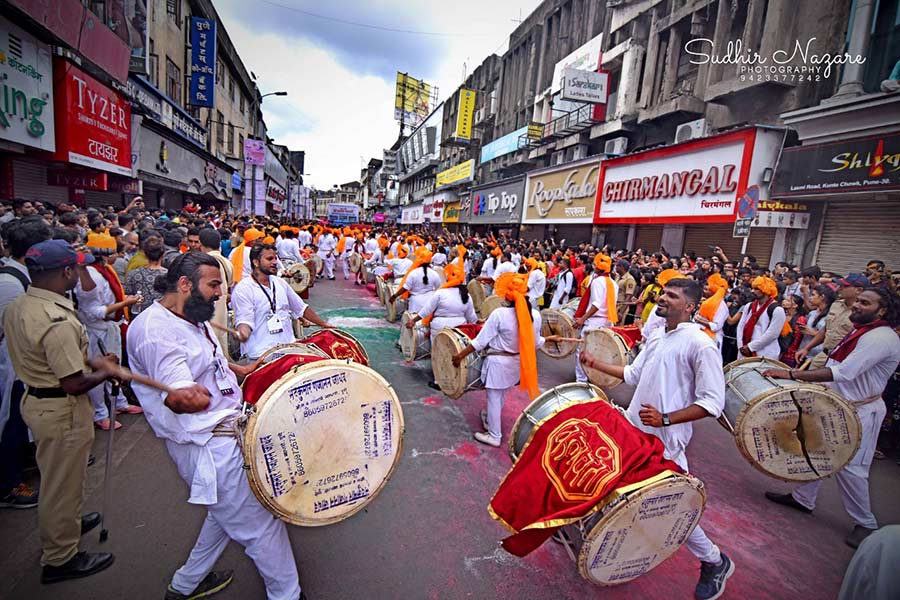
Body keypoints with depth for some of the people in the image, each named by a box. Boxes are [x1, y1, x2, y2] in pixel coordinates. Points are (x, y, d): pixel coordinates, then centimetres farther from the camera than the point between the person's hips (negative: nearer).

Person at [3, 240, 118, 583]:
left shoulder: (16, 307, 0)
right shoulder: (58, 321, -31)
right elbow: (75, 384, -27)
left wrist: (88, 361, 9)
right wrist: (105, 373, -9)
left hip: (33, 398, 9)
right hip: (61, 412, -9)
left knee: (55, 476, 29)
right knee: (62, 483, 10)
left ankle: (65, 522, 52)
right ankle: (60, 558, 28)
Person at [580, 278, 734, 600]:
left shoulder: (700, 344, -16)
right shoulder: (656, 337, 8)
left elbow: (712, 403, -18)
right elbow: (633, 374, 19)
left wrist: (666, 419, -24)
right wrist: (595, 363, 12)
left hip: (665, 442, -7)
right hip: (632, 431, 7)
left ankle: (714, 562, 30)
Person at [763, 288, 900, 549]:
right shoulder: (859, 331, 8)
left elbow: (843, 373, -31)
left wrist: (792, 375, -33)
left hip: (860, 412, -9)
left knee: (849, 467, -1)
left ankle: (865, 523, 20)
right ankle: (803, 498, 31)